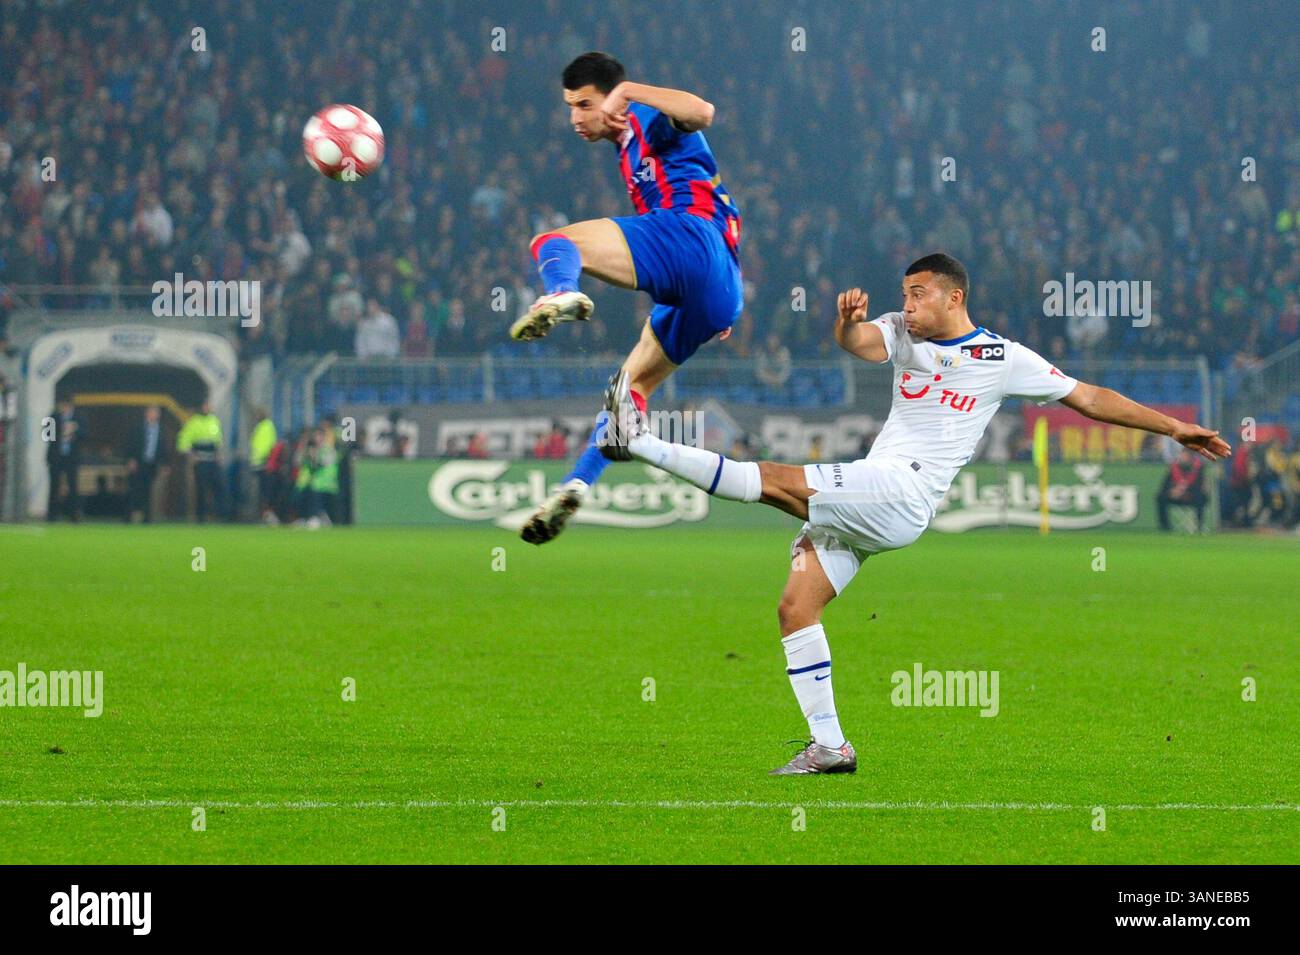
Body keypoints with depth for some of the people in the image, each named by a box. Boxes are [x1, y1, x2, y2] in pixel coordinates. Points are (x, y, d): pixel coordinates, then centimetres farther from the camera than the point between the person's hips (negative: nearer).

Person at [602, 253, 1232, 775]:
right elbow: (859, 343, -5)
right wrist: (848, 320, -30)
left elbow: (1088, 398, 10)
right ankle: (829, 746, -1)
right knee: (795, 606, -4)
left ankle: (638, 442, -16)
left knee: (775, 481, -20)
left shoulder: (1004, 358, 5)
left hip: (904, 494, -6)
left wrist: (1173, 428, 8)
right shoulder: (904, 334, 16)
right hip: (858, 498, 6)